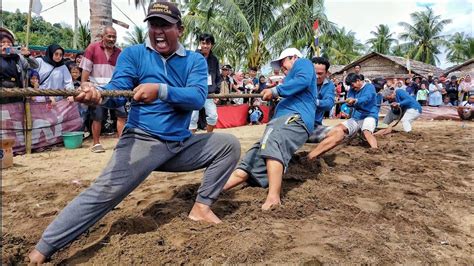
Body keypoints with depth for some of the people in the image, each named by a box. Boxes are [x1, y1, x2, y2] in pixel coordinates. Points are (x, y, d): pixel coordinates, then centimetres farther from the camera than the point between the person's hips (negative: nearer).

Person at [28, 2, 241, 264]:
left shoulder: (195, 60, 4)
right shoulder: (133, 54, 2)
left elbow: (198, 97, -15)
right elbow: (117, 91, -14)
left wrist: (160, 90, -33)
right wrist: (97, 93, -39)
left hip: (182, 145, 4)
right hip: (142, 141, -3)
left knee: (229, 143, -2)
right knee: (105, 190, -21)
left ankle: (201, 206, 4)